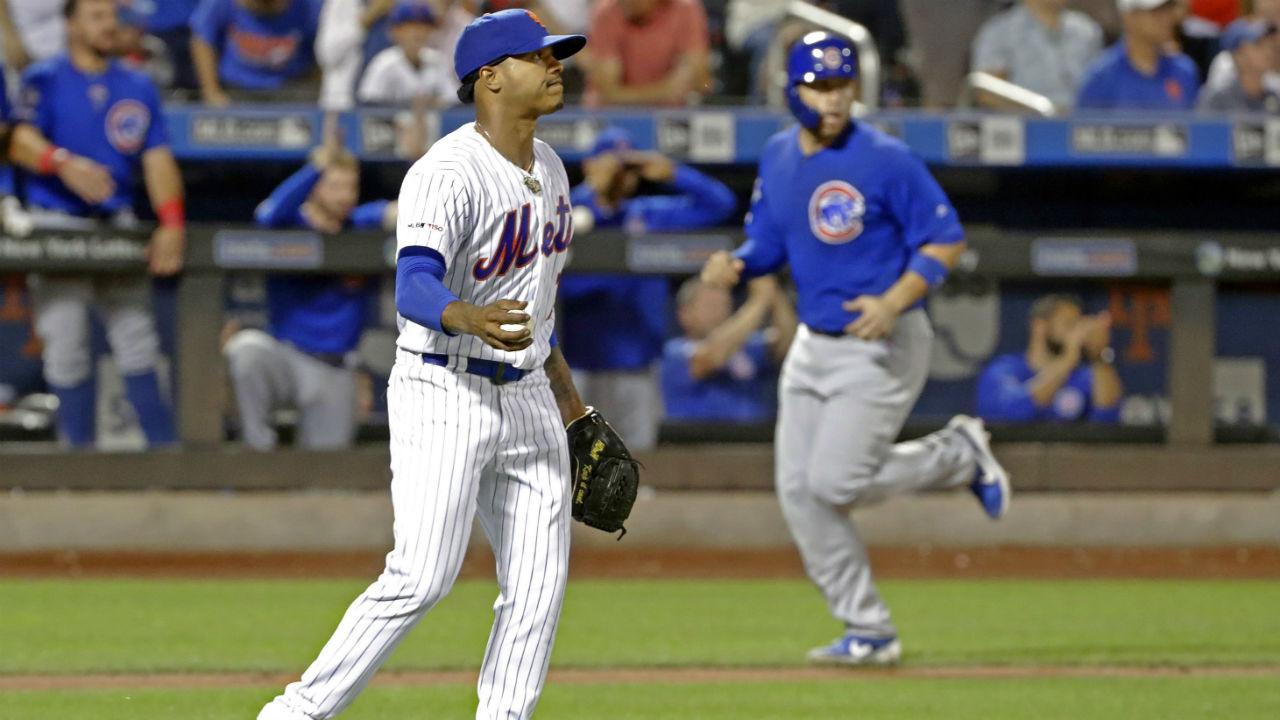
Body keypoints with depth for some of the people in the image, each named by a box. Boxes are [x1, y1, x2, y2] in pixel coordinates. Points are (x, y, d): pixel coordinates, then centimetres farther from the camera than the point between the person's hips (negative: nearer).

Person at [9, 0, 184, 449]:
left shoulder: (137, 87, 13)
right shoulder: (45, 80, 1)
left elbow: (157, 158, 5)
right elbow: (23, 141, -14)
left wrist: (171, 223, -9)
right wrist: (64, 163, -35)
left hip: (117, 224, 3)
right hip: (56, 224, -3)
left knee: (137, 340, 1)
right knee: (66, 347, -5)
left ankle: (164, 445, 2)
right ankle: (80, 451, 0)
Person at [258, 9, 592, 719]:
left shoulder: (547, 168, 11)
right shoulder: (448, 174, -18)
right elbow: (415, 287, -33)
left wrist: (567, 394, 28)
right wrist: (471, 320, -55)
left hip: (527, 399, 8)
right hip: (443, 396, -8)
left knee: (538, 587, 2)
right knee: (421, 578, -17)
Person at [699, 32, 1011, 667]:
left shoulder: (885, 159, -15)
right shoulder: (777, 157, 5)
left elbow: (946, 240, -13)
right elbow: (768, 242, 14)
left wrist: (895, 302, -26)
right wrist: (734, 265, -9)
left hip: (882, 346, -7)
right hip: (813, 345, 7)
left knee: (835, 482, -14)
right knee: (799, 493, 2)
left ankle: (959, 455, 11)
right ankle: (869, 634, 12)